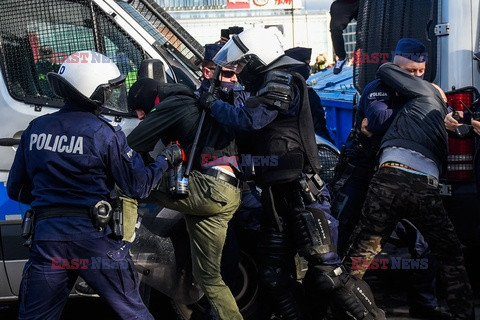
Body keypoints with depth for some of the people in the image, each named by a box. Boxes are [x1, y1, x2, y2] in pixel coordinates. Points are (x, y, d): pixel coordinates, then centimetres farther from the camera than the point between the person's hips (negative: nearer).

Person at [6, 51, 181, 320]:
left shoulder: (35, 129, 6)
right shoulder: (104, 134, -8)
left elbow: (17, 190, 12)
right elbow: (138, 186, -5)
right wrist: (165, 161, 11)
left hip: (47, 236, 4)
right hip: (94, 238, -4)